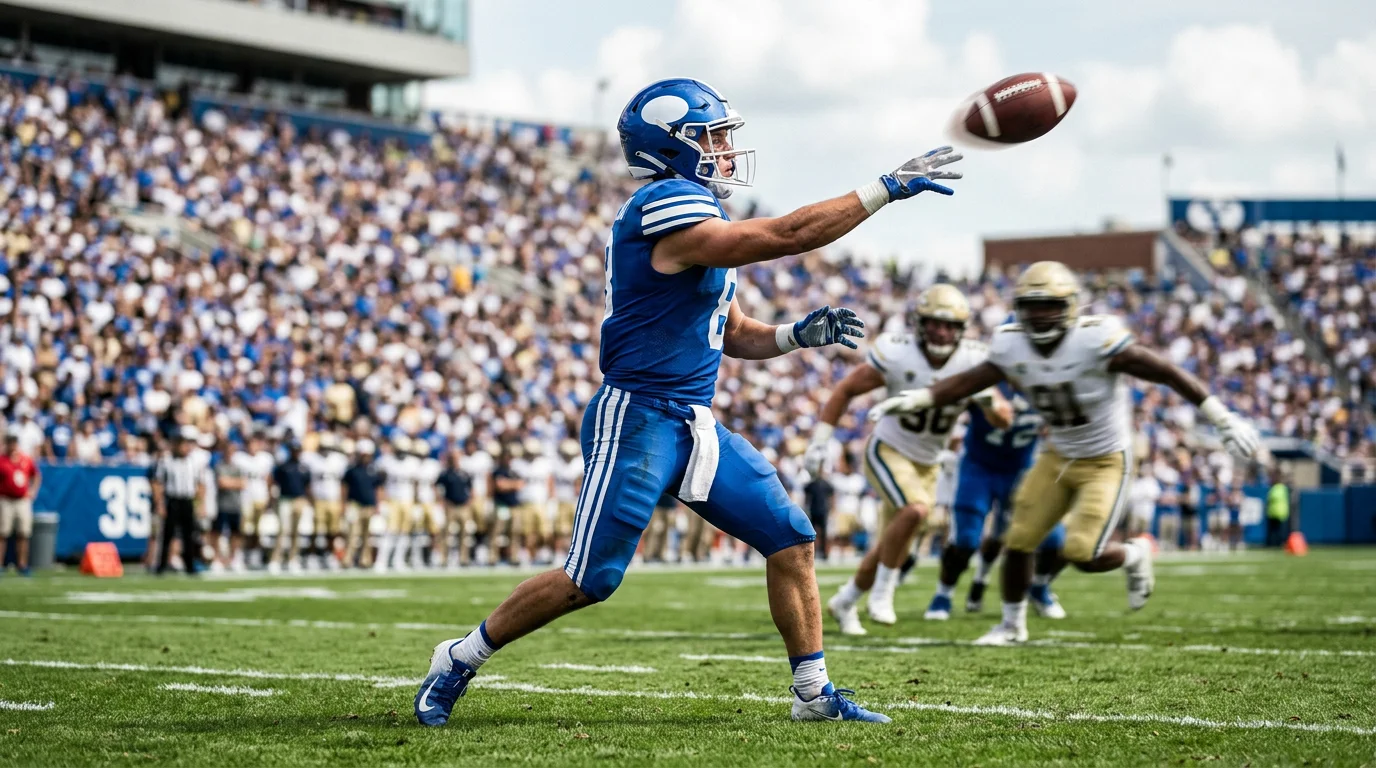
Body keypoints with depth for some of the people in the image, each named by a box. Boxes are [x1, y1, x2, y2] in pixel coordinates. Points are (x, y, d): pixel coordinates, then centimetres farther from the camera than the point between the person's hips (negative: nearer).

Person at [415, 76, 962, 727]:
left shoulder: (698, 220, 15)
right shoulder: (666, 210, -16)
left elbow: (735, 336, 21)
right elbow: (788, 236, -20)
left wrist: (799, 333, 2)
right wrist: (887, 188, -15)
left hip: (695, 426, 10)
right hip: (638, 421, -10)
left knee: (791, 540, 3)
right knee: (589, 580, -6)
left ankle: (813, 692, 10)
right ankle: (459, 660, 12)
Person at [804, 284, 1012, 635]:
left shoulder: (972, 362, -14)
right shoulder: (896, 355, -22)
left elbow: (1003, 419, -11)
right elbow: (846, 390, -10)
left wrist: (988, 399, -34)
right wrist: (819, 442, -12)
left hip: (927, 465, 5)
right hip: (887, 451, -5)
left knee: (892, 548, 12)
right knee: (917, 510, -31)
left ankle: (844, 602, 37)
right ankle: (883, 590, -12)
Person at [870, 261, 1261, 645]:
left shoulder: (1095, 339, -28)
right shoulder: (1012, 345, -10)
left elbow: (1165, 371, -26)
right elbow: (970, 381, -1)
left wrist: (1222, 417, -26)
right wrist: (915, 399, -16)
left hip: (1105, 461, -5)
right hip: (1058, 457, 5)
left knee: (1082, 554, -14)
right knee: (1018, 541, 2)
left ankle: (1134, 555, 20)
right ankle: (1012, 623, 24)